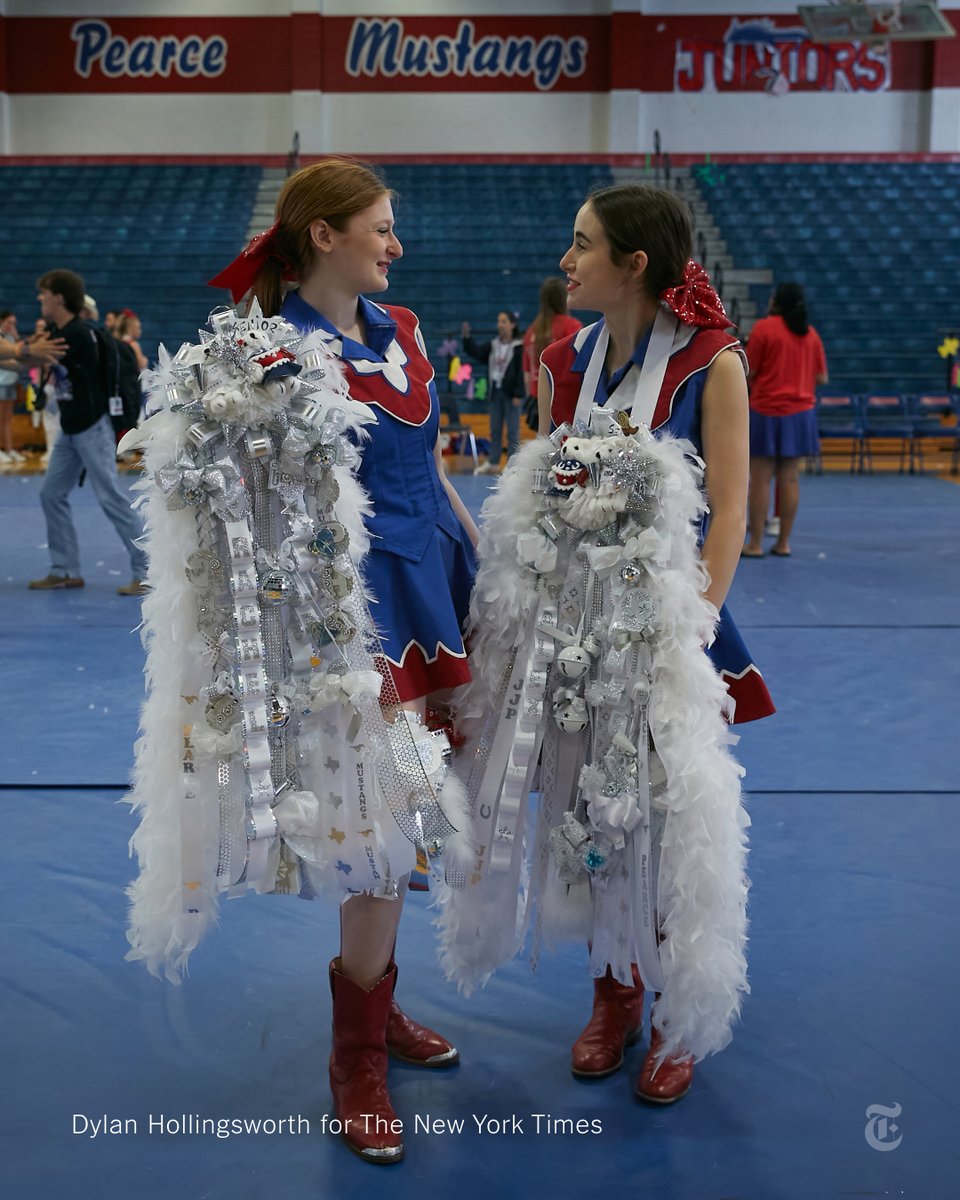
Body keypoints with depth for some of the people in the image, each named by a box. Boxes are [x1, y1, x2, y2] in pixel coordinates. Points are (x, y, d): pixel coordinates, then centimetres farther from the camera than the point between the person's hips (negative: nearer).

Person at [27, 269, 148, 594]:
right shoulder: (56, 332, 11)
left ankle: (147, 571, -5)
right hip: (70, 430, 10)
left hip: (91, 428, -10)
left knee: (111, 498, -10)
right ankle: (65, 571, 15)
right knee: (52, 495, 8)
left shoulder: (77, 334, -18)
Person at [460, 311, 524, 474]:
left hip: (510, 393, -6)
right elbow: (475, 351, 3)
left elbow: (522, 371, -12)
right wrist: (466, 338, -14)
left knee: (512, 431, 0)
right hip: (495, 392, 6)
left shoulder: (519, 347, -9)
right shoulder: (492, 345, 9)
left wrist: (518, 395, -16)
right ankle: (493, 462, 20)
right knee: (495, 429, 12)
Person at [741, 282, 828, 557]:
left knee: (760, 479, -2)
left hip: (766, 412, -4)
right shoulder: (811, 333, 8)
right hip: (800, 413, 4)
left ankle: (755, 543, 0)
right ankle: (783, 542, 11)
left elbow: (748, 371, -7)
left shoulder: (764, 327, -7)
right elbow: (822, 377, 10)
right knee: (790, 479, 6)